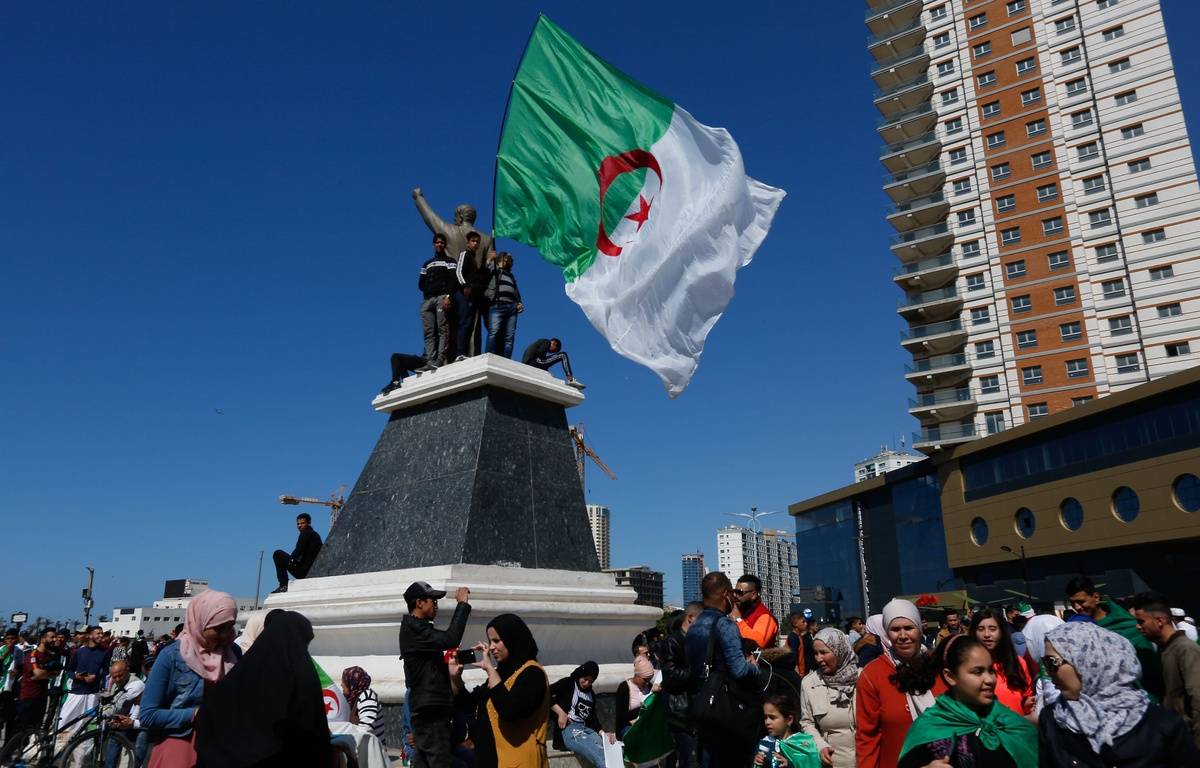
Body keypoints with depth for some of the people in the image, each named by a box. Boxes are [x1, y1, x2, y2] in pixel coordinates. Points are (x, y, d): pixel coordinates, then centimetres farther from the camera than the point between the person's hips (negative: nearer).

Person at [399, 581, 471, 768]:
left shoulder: (414, 628, 19)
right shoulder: (414, 628, -14)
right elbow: (450, 639, -26)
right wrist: (462, 604, -20)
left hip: (425, 709, 11)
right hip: (431, 709, -11)